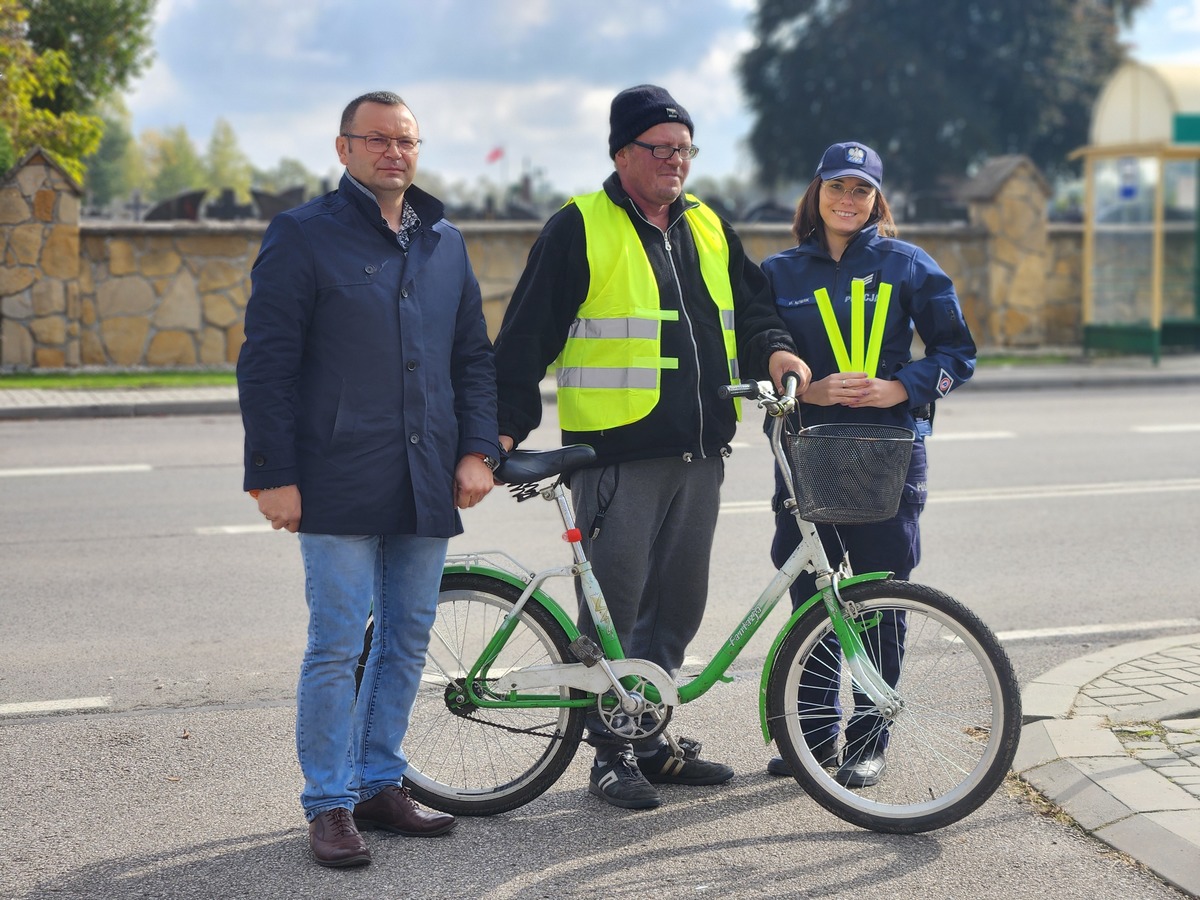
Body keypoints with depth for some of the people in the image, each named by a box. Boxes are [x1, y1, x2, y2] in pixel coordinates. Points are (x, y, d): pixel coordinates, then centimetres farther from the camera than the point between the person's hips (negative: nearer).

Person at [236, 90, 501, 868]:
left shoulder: (445, 243, 15)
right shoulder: (303, 236, -1)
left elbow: (475, 356, 19)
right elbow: (267, 365, -4)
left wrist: (478, 450, 6)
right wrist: (273, 475, -10)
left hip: (426, 486, 5)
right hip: (338, 484, -5)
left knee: (407, 642, 10)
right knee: (337, 645, -4)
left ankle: (381, 782, 22)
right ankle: (330, 804, 5)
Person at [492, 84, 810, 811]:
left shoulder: (709, 228, 16)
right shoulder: (581, 230, -3)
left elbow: (750, 305, 20)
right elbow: (527, 334, -5)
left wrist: (774, 348, -2)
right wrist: (510, 424, -12)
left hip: (699, 452, 6)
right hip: (617, 452, -6)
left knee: (680, 602, 11)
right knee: (615, 605, -2)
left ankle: (651, 739, 24)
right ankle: (613, 752, 10)